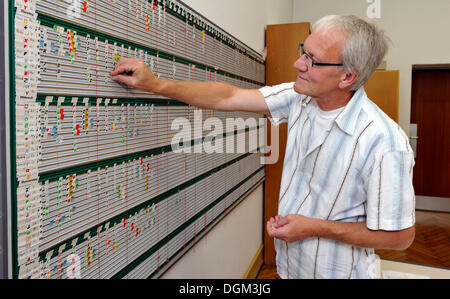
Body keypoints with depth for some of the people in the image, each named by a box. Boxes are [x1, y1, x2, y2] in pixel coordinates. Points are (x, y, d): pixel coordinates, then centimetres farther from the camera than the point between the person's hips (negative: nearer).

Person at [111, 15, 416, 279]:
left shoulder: (384, 144, -28)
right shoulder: (299, 98, -10)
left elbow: (400, 236, -20)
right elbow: (228, 97, -8)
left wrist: (315, 228, -21)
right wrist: (156, 84, -12)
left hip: (334, 271, -5)